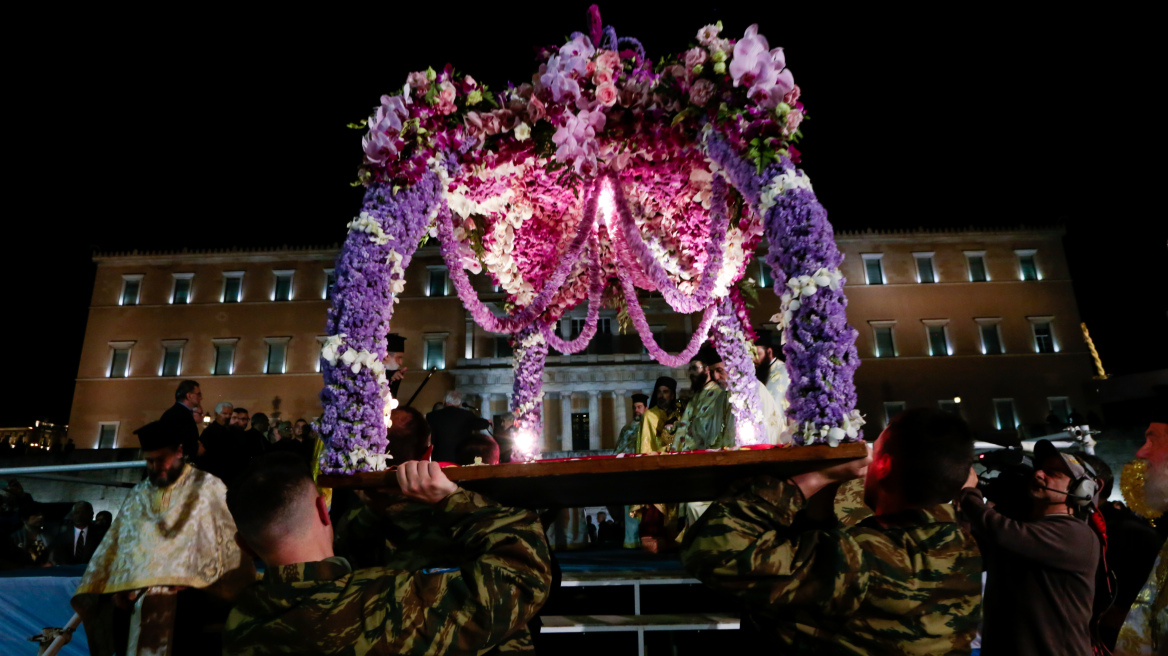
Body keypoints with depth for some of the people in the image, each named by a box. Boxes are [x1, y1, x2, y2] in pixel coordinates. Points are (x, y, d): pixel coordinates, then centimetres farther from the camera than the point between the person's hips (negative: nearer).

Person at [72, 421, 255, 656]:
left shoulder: (207, 487, 5)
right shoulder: (136, 496, 20)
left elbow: (229, 541, -1)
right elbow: (115, 546, 16)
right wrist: (117, 588, 0)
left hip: (189, 591, -4)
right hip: (137, 596, 4)